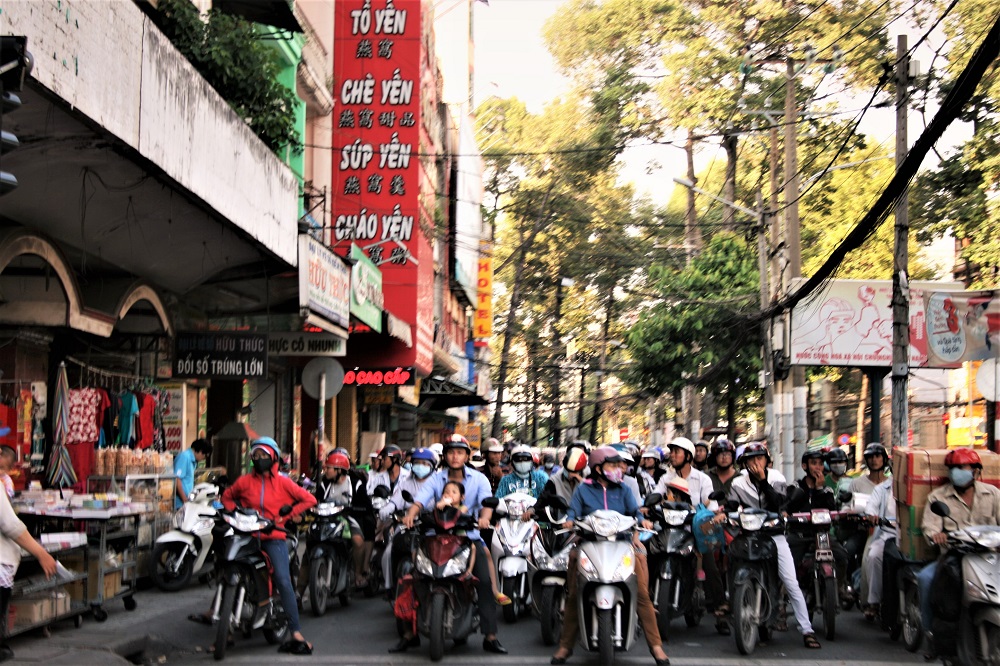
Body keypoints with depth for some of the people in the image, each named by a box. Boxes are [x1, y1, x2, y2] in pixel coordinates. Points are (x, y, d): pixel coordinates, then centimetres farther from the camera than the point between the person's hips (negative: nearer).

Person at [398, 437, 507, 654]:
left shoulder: (478, 479, 2)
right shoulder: (436, 478, 4)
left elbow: (486, 501, -14)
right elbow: (420, 499, -12)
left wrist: (485, 517, -38)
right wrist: (411, 514, -34)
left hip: (470, 537, -1)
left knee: (485, 581, -15)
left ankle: (490, 636, -7)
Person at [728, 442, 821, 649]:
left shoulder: (777, 479, 5)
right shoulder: (738, 484, 7)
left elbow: (777, 505, -11)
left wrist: (763, 481, -16)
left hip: (774, 535, -1)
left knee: (792, 583, -7)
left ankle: (807, 630, -5)